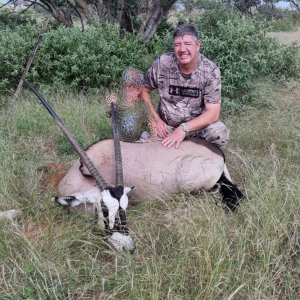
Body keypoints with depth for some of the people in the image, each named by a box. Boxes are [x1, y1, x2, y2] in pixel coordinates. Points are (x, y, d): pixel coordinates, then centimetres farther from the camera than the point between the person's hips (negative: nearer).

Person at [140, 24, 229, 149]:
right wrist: (156, 119, -11)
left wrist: (184, 128, -33)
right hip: (166, 125, 1)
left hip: (198, 124, -1)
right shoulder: (162, 63, -13)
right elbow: (143, 89, 1)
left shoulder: (211, 70, -16)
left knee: (220, 133, -30)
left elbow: (213, 113, -19)